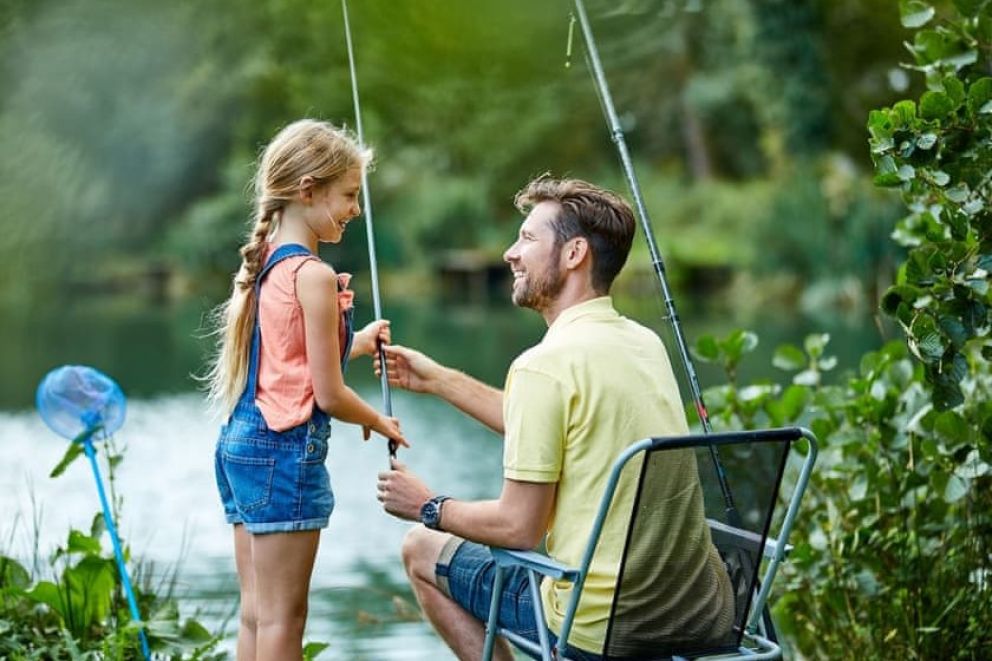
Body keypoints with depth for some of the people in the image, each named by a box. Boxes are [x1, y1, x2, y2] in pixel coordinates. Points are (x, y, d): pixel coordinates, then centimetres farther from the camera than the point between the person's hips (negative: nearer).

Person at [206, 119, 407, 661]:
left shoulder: (264, 264, 11)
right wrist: (380, 423, 5)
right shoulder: (313, 275, -15)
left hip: (239, 444, 9)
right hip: (285, 452, -9)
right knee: (283, 618, 0)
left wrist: (353, 344, 24)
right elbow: (329, 396, -13)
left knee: (256, 612, 14)